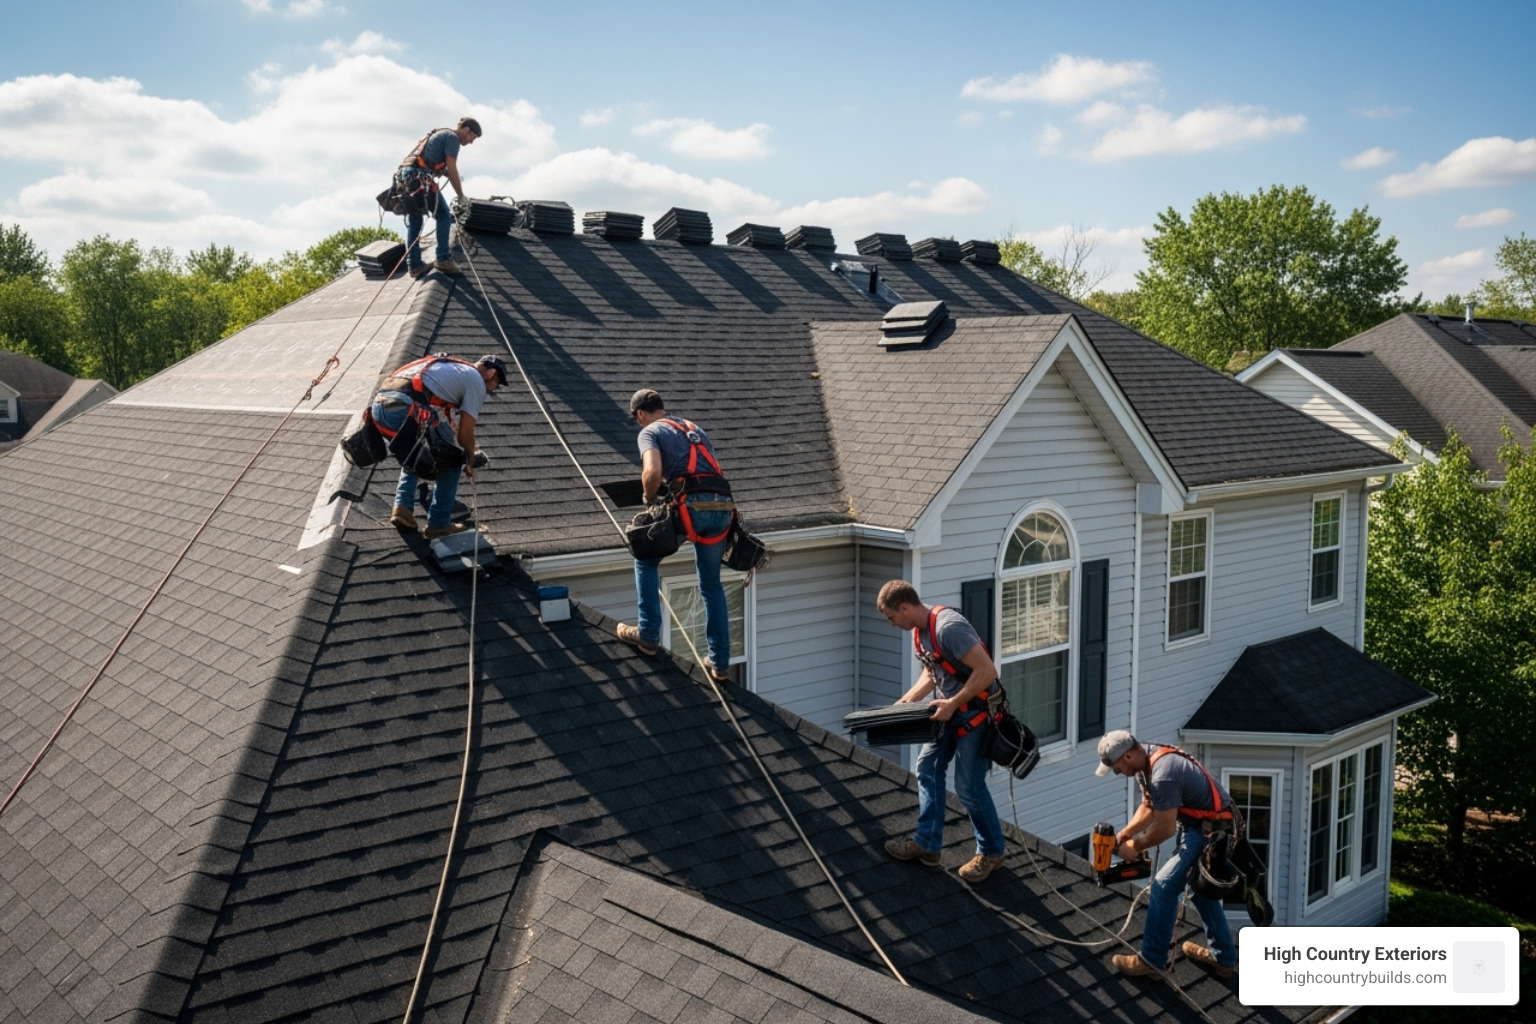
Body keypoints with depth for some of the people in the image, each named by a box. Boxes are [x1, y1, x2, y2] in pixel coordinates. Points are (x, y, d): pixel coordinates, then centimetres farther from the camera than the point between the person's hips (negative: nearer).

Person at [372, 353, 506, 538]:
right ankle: (438, 524, 14)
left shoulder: (447, 366, 34)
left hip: (380, 405, 8)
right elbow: (465, 433, 8)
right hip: (406, 410, -8)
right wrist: (470, 460, 26)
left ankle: (402, 508, 19)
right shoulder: (476, 381, 10)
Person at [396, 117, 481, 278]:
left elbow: (442, 167, 32)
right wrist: (461, 197, 1)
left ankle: (414, 264, 9)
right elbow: (451, 170, -5)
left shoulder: (440, 135, 30)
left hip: (403, 175, 9)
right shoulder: (452, 137, 1)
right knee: (444, 215, -1)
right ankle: (443, 258, -4)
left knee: (413, 221, 11)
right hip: (419, 176, -9)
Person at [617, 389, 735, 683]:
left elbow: (653, 472, -10)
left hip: (692, 506, -6)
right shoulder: (694, 428, 30)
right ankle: (720, 663, 18)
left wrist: (649, 499, 8)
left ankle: (648, 635, 17)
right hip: (722, 507, 6)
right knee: (711, 585, 18)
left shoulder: (650, 432, 8)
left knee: (646, 560, 19)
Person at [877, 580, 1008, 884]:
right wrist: (908, 699, 2)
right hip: (950, 709, 10)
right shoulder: (920, 630, 4)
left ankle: (992, 851, 18)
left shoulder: (949, 627, -27)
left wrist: (952, 704, -25)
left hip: (976, 710, -9)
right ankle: (927, 845, 20)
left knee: (968, 784, -2)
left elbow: (987, 671, -28)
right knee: (928, 768, 10)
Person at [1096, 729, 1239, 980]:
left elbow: (1166, 828, -22)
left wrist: (1135, 847, -7)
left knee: (1164, 887, -9)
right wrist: (1122, 835, 2)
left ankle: (1153, 961, -1)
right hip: (1204, 827, 10)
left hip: (1210, 833, -10)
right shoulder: (1150, 760, 2)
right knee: (1200, 889, 22)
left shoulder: (1163, 776, -30)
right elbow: (1148, 807, 12)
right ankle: (1223, 958, 35)